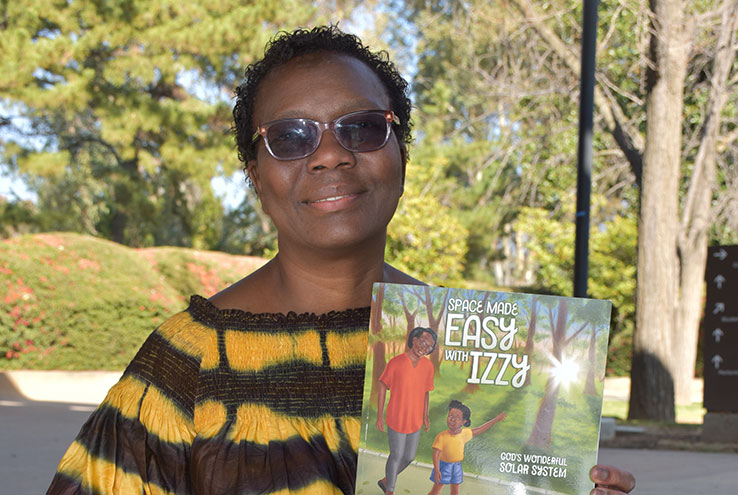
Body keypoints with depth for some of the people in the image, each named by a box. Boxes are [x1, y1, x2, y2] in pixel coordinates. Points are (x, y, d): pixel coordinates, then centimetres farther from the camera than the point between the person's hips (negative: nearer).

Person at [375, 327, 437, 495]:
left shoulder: (428, 366, -6)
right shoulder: (395, 363, -20)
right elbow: (382, 387, -9)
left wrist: (425, 416, 2)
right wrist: (379, 416, -7)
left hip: (414, 421, 5)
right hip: (396, 419, -5)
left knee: (409, 456, 15)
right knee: (396, 456, 7)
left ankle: (386, 481, 41)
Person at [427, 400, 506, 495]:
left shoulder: (465, 433, -8)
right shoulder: (441, 436, -23)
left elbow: (480, 429, 7)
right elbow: (436, 454, -22)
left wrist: (496, 419, 12)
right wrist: (436, 471, -30)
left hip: (457, 466, 4)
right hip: (444, 466, -4)